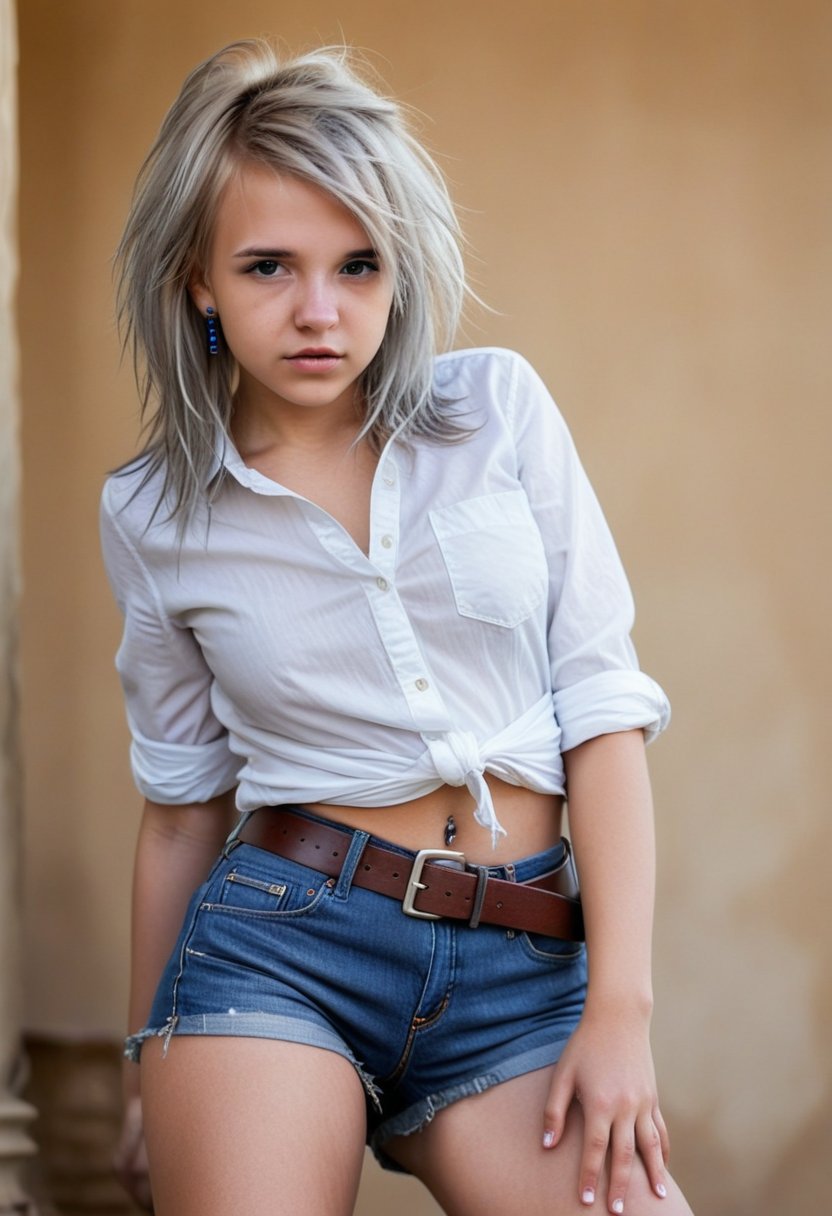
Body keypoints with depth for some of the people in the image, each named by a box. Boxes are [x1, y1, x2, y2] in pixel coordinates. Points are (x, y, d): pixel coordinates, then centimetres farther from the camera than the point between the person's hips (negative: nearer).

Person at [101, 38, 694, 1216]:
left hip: (522, 977, 1)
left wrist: (621, 1007, -8)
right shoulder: (156, 518, 4)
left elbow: (604, 701, -1)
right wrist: (149, 1067, 19)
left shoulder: (500, 409, 2)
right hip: (278, 945, 0)